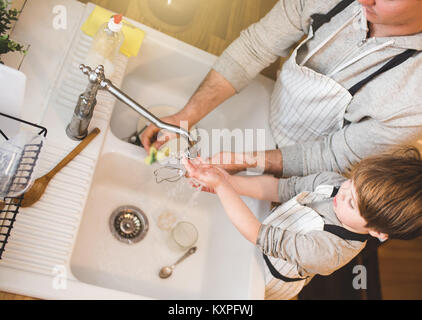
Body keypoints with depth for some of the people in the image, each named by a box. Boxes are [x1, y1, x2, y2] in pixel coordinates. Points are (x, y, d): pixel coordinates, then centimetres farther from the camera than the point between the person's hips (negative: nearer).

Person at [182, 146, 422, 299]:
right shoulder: (335, 182, -22)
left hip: (266, 284, -5)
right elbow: (284, 188, -15)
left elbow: (256, 233, -39)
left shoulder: (326, 251, -40)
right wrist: (230, 181, -27)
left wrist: (220, 186, -39)